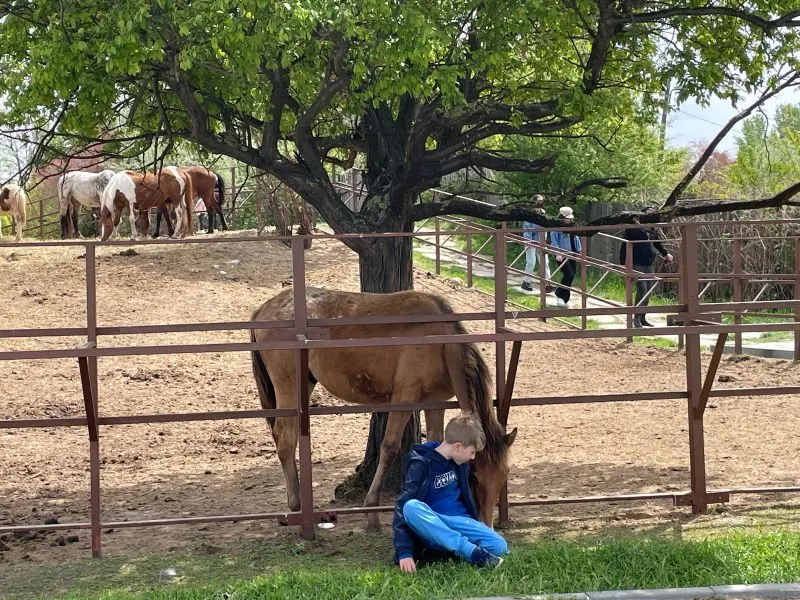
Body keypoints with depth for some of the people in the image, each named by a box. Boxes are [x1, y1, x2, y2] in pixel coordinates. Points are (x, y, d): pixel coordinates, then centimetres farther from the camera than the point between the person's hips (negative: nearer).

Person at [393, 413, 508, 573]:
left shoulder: (460, 463, 7)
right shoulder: (420, 465, -13)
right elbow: (403, 506, -20)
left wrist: (477, 529, 29)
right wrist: (404, 552, -29)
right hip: (429, 527, -5)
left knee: (499, 546, -21)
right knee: (412, 507, -39)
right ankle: (472, 552, -41)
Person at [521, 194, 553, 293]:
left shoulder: (543, 213, 14)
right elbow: (526, 227, -11)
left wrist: (545, 239, 9)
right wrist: (528, 241, -16)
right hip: (531, 242, -6)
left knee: (545, 262, -2)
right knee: (531, 262, -5)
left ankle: (547, 283, -3)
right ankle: (526, 282, 8)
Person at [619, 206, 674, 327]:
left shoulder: (654, 231, 11)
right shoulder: (633, 229, -7)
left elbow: (659, 245, 27)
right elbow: (624, 246, -6)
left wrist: (666, 254, 12)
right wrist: (623, 262, -10)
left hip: (649, 265, 7)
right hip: (637, 265, -7)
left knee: (648, 291, 7)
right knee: (642, 289, -16)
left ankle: (643, 318, 19)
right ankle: (636, 318, -6)